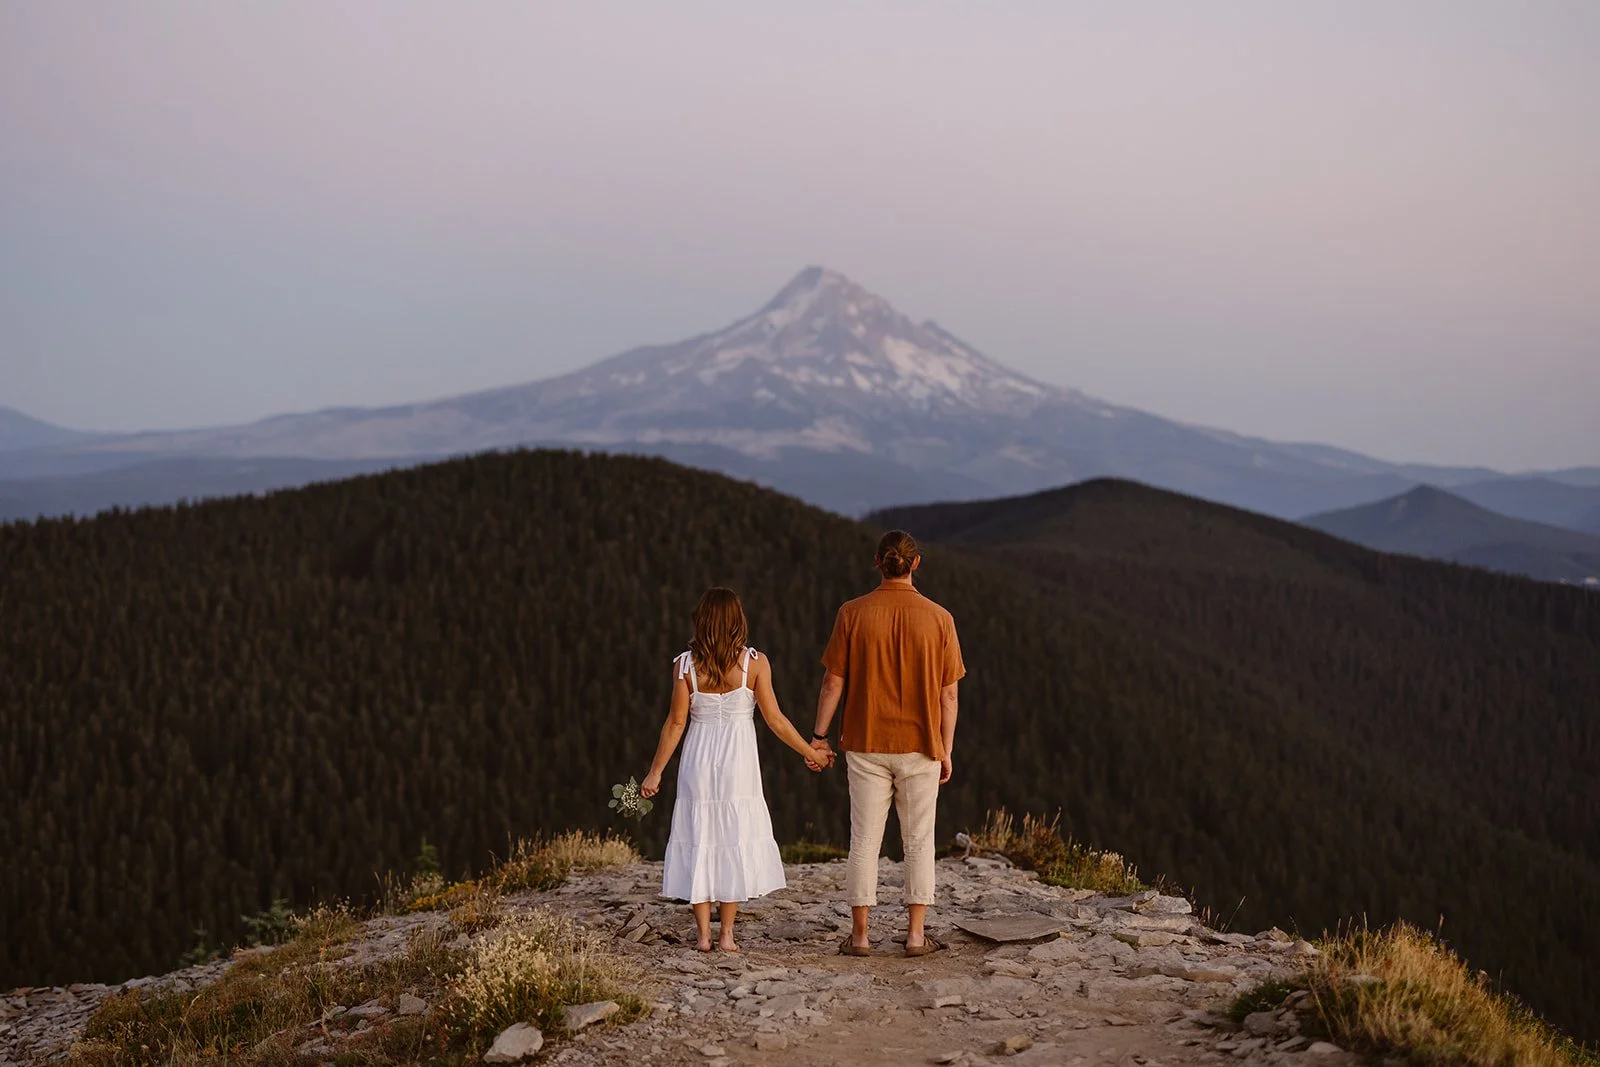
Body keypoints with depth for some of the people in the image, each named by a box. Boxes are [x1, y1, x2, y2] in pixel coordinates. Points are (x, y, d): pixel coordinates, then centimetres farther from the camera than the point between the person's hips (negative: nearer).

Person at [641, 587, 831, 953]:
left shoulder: (685, 665, -4)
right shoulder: (754, 662, -6)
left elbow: (676, 723, -4)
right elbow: (775, 719, -4)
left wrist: (655, 772, 4)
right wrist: (811, 752, 8)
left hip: (698, 759, 1)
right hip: (738, 761, -1)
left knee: (698, 840, 7)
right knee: (735, 840, 7)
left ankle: (703, 934, 7)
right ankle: (726, 933, 6)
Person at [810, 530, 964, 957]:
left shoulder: (853, 614, -6)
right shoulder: (938, 618, -5)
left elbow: (833, 683, -4)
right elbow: (948, 694, -2)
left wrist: (819, 735, 7)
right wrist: (946, 751, 6)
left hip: (866, 746, 0)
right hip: (920, 746, 0)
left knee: (864, 840, 7)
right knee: (918, 841, 9)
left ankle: (860, 934, 10)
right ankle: (916, 934, 10)